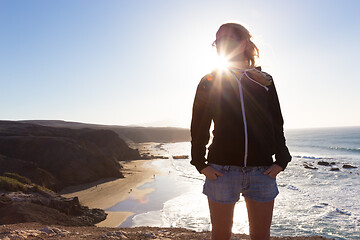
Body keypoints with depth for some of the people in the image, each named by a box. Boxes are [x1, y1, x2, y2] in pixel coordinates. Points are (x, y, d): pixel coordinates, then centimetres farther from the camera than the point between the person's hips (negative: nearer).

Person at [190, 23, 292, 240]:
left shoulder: (264, 81, 10)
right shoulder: (209, 82, 6)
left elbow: (277, 123, 9)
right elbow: (199, 126, 4)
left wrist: (281, 160, -1)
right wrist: (200, 163, -4)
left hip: (262, 171, 2)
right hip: (221, 170, -1)